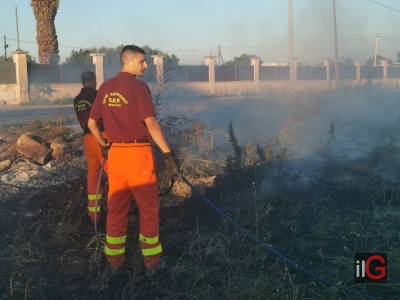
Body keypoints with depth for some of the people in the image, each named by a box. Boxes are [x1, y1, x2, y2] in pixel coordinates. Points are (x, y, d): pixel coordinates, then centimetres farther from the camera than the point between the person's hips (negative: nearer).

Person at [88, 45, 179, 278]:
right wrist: (169, 154, -16)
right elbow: (151, 123, -17)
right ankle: (152, 263, 15)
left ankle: (114, 262, 22)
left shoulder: (105, 88, 9)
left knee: (116, 208, 13)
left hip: (115, 153, 6)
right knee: (148, 208, 6)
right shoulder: (138, 86, -11)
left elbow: (92, 123, 14)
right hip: (138, 153, -6)